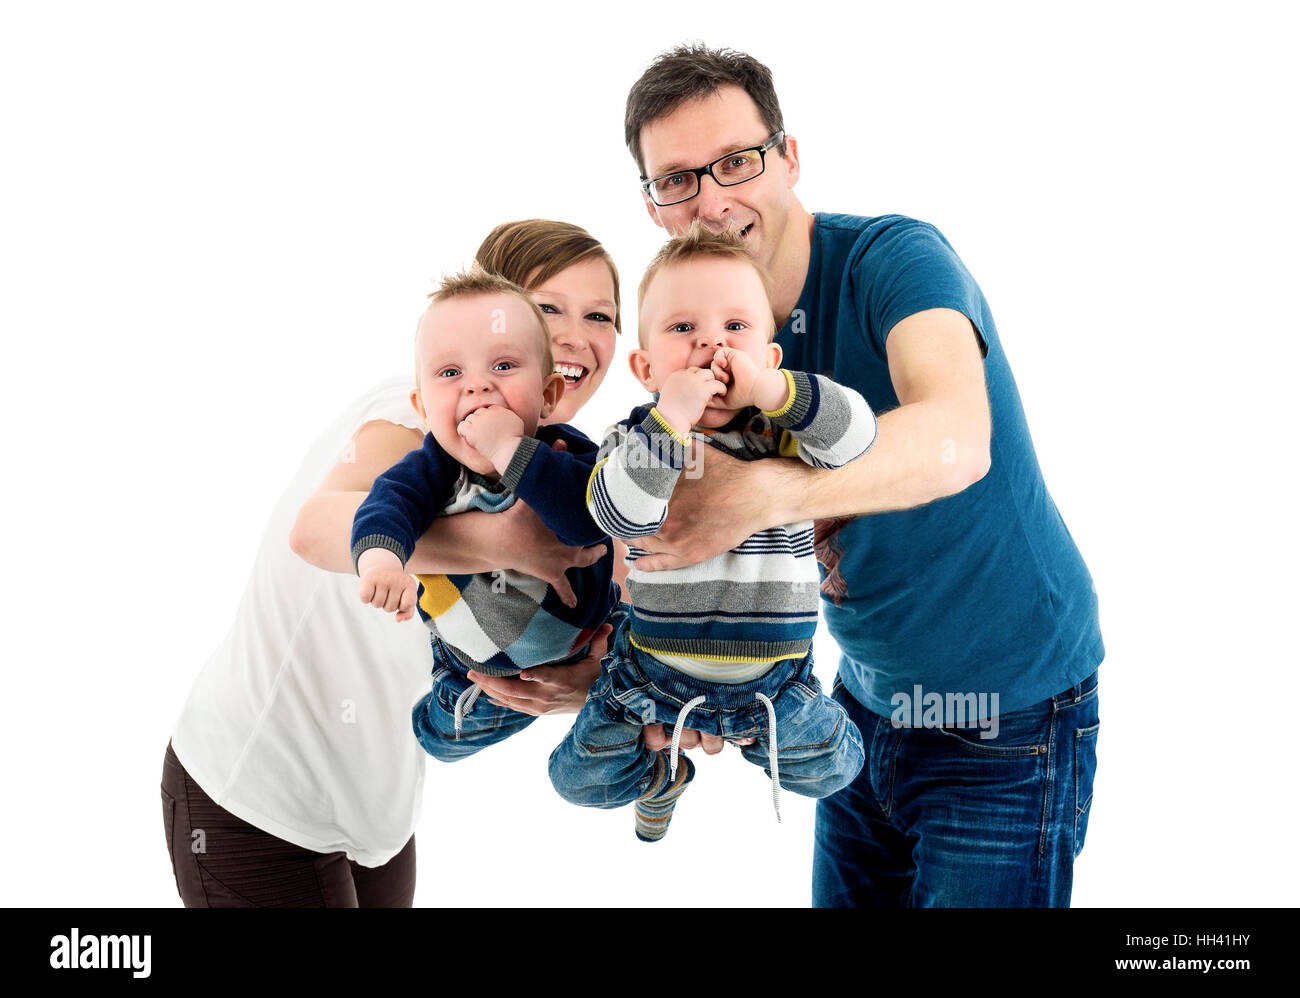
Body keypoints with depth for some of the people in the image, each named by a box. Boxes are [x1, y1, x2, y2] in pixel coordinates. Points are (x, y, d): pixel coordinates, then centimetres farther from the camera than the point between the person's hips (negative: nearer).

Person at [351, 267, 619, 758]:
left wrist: (510, 450, -52)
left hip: (578, 639, -2)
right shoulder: (436, 464, -20)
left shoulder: (566, 454, -29)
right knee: (441, 736, 18)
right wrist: (379, 553, -63)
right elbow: (393, 497, -39)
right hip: (470, 657, 2)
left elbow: (589, 519, -49)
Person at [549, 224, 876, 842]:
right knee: (583, 780, 8)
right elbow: (618, 514, -31)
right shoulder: (634, 438, -12)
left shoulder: (786, 433, -9)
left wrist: (773, 390, -37)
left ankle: (752, 730, 40)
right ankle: (662, 770, 41)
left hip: (772, 672, 1)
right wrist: (670, 420, -40)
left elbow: (859, 433, -27)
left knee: (832, 768, 11)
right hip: (657, 669, 0)